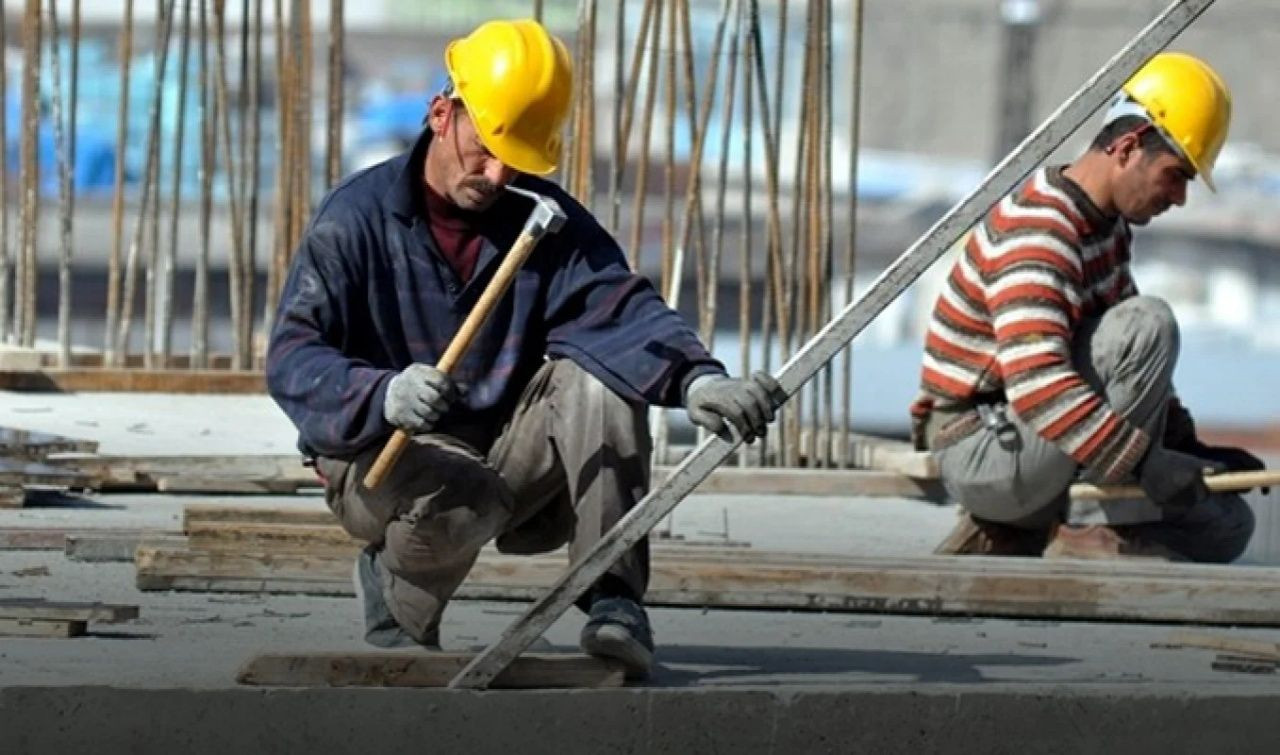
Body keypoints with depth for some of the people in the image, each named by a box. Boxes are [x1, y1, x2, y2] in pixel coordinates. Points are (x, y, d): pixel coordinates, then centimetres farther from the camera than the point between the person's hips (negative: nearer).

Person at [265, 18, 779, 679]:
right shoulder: (356, 219, -9)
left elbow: (621, 307, -18)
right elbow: (291, 360, -19)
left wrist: (697, 380, -40)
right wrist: (384, 395, -41)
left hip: (512, 463, 4)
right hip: (379, 459, -4)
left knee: (596, 373, -22)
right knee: (460, 499, -37)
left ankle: (613, 602, -21)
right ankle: (393, 585, -2)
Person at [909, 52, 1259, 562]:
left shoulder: (1106, 225, 12)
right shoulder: (1034, 232, -22)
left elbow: (1129, 360, 24)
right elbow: (1038, 385, -34)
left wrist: (1190, 447, 10)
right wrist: (1152, 469, -37)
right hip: (978, 451, -10)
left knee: (1226, 527, 5)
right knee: (1147, 323, -24)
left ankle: (1001, 541, 7)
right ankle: (1094, 534, -19)